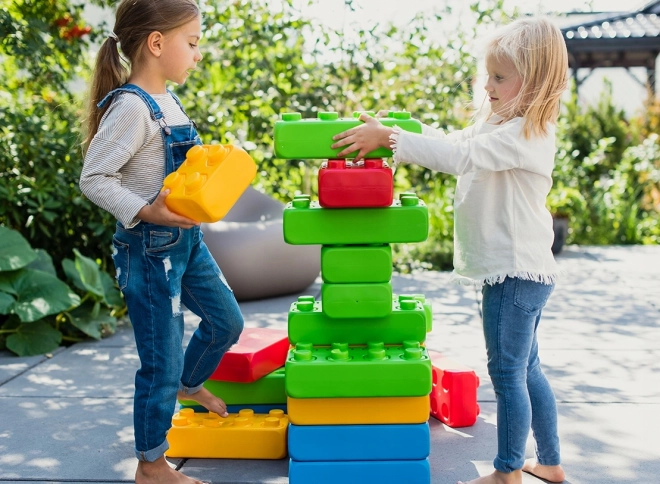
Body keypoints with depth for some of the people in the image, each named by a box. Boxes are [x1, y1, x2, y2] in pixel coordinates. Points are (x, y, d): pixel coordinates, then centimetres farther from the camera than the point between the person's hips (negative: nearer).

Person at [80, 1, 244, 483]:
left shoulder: (166, 99, 7)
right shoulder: (132, 106, -21)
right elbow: (94, 177, -23)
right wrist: (145, 212, -31)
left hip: (186, 240, 9)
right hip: (150, 249, -9)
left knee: (227, 320, 24)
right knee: (161, 364, 2)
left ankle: (190, 384, 52)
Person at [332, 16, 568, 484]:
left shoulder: (527, 134, -20)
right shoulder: (500, 123, 12)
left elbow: (459, 155, -31)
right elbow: (451, 141, 16)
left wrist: (389, 138, -30)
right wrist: (389, 132, 5)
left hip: (516, 272, -11)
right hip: (521, 270, 11)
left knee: (508, 372, 0)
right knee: (526, 370, 18)